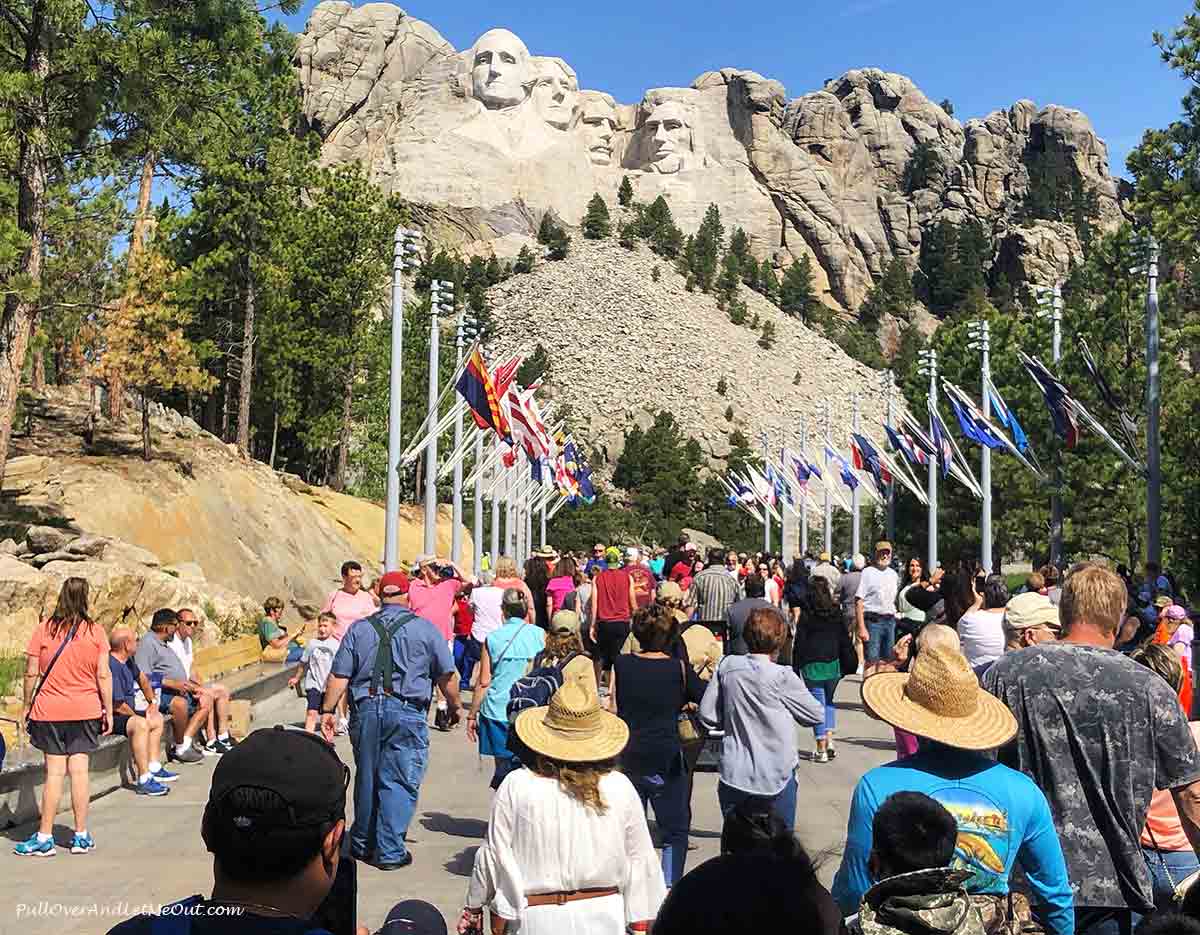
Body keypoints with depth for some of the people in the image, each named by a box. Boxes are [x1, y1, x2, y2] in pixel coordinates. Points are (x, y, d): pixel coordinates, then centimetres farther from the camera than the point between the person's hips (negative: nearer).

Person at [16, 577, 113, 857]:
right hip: (86, 711, 1)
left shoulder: (44, 629, -5)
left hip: (49, 710, -1)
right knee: (79, 770, 5)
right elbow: (104, 675, -3)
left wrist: (27, 706, 10)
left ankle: (44, 838, 8)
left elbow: (31, 673, -3)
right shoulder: (95, 631, -3)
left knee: (54, 772, 2)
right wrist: (108, 711, 4)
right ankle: (81, 836, 10)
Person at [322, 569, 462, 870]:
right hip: (407, 712, -3)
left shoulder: (359, 629, 8)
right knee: (399, 783, 2)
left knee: (366, 779, 16)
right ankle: (389, 851, 3)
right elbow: (446, 676, 4)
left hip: (365, 710, 4)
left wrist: (327, 710, 9)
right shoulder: (426, 629, 2)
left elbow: (338, 676, 3)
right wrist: (454, 707, 17)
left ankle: (362, 844, 30)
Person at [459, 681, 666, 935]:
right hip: (605, 914, 2)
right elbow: (640, 860, 1)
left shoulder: (517, 786, -12)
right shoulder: (621, 788, -6)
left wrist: (474, 906, 13)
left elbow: (494, 855, -3)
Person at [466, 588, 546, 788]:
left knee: (503, 767, 8)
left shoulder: (492, 639, 0)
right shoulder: (539, 635, -1)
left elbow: (484, 682, 1)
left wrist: (472, 715, 10)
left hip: (498, 711, 1)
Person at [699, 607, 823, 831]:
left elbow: (707, 716, -1)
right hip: (775, 778, -3)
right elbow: (816, 715, -3)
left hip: (734, 776, 3)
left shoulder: (727, 666, -5)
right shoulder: (783, 677, -15)